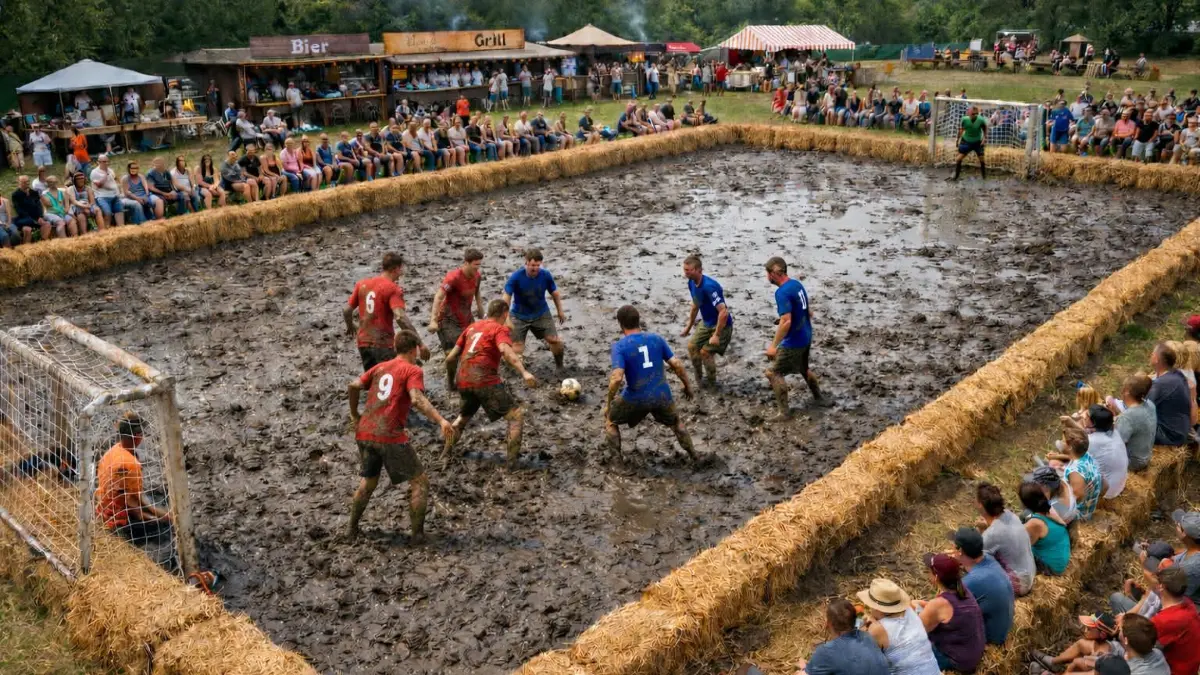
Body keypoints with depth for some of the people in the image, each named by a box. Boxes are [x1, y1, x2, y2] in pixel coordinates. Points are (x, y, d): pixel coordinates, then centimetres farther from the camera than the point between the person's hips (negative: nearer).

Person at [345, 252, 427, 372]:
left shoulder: (362, 284, 9)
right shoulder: (393, 289, -11)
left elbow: (346, 310, 11)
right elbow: (400, 317, -24)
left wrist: (350, 327, 32)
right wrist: (420, 343, -24)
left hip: (363, 343, 7)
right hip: (383, 344, -7)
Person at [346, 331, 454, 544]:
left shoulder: (380, 367, 16)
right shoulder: (413, 370, -1)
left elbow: (353, 386, 7)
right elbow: (417, 399, -19)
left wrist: (354, 415, 20)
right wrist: (441, 420, -26)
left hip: (364, 434, 7)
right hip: (390, 437, -6)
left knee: (368, 482, 27)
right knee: (420, 482, 7)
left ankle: (351, 529, 34)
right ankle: (417, 534, 7)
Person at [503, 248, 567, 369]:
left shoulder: (546, 275, -16)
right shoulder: (516, 277, -23)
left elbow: (555, 293, 2)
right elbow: (506, 298, -23)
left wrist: (560, 312, 11)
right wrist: (506, 319, -33)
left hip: (541, 314, 2)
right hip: (520, 316, -2)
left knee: (555, 340, -6)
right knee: (517, 349, -7)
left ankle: (560, 366, 19)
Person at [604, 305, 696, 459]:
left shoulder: (619, 346, -12)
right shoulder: (656, 339, 0)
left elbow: (617, 378, -24)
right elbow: (677, 365, 1)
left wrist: (609, 402, -11)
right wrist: (687, 386, 16)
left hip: (636, 398, -3)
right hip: (662, 395, 4)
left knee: (609, 420, 23)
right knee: (675, 421, 33)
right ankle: (693, 456, 38)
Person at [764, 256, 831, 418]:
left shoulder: (782, 292, -24)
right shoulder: (797, 284, 5)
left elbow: (786, 322, -30)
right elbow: (809, 312, 14)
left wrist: (773, 345, -25)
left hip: (794, 342, -9)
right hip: (806, 337, 9)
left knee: (773, 373, -1)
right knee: (803, 369, 29)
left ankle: (784, 412, 2)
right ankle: (820, 398, 42)